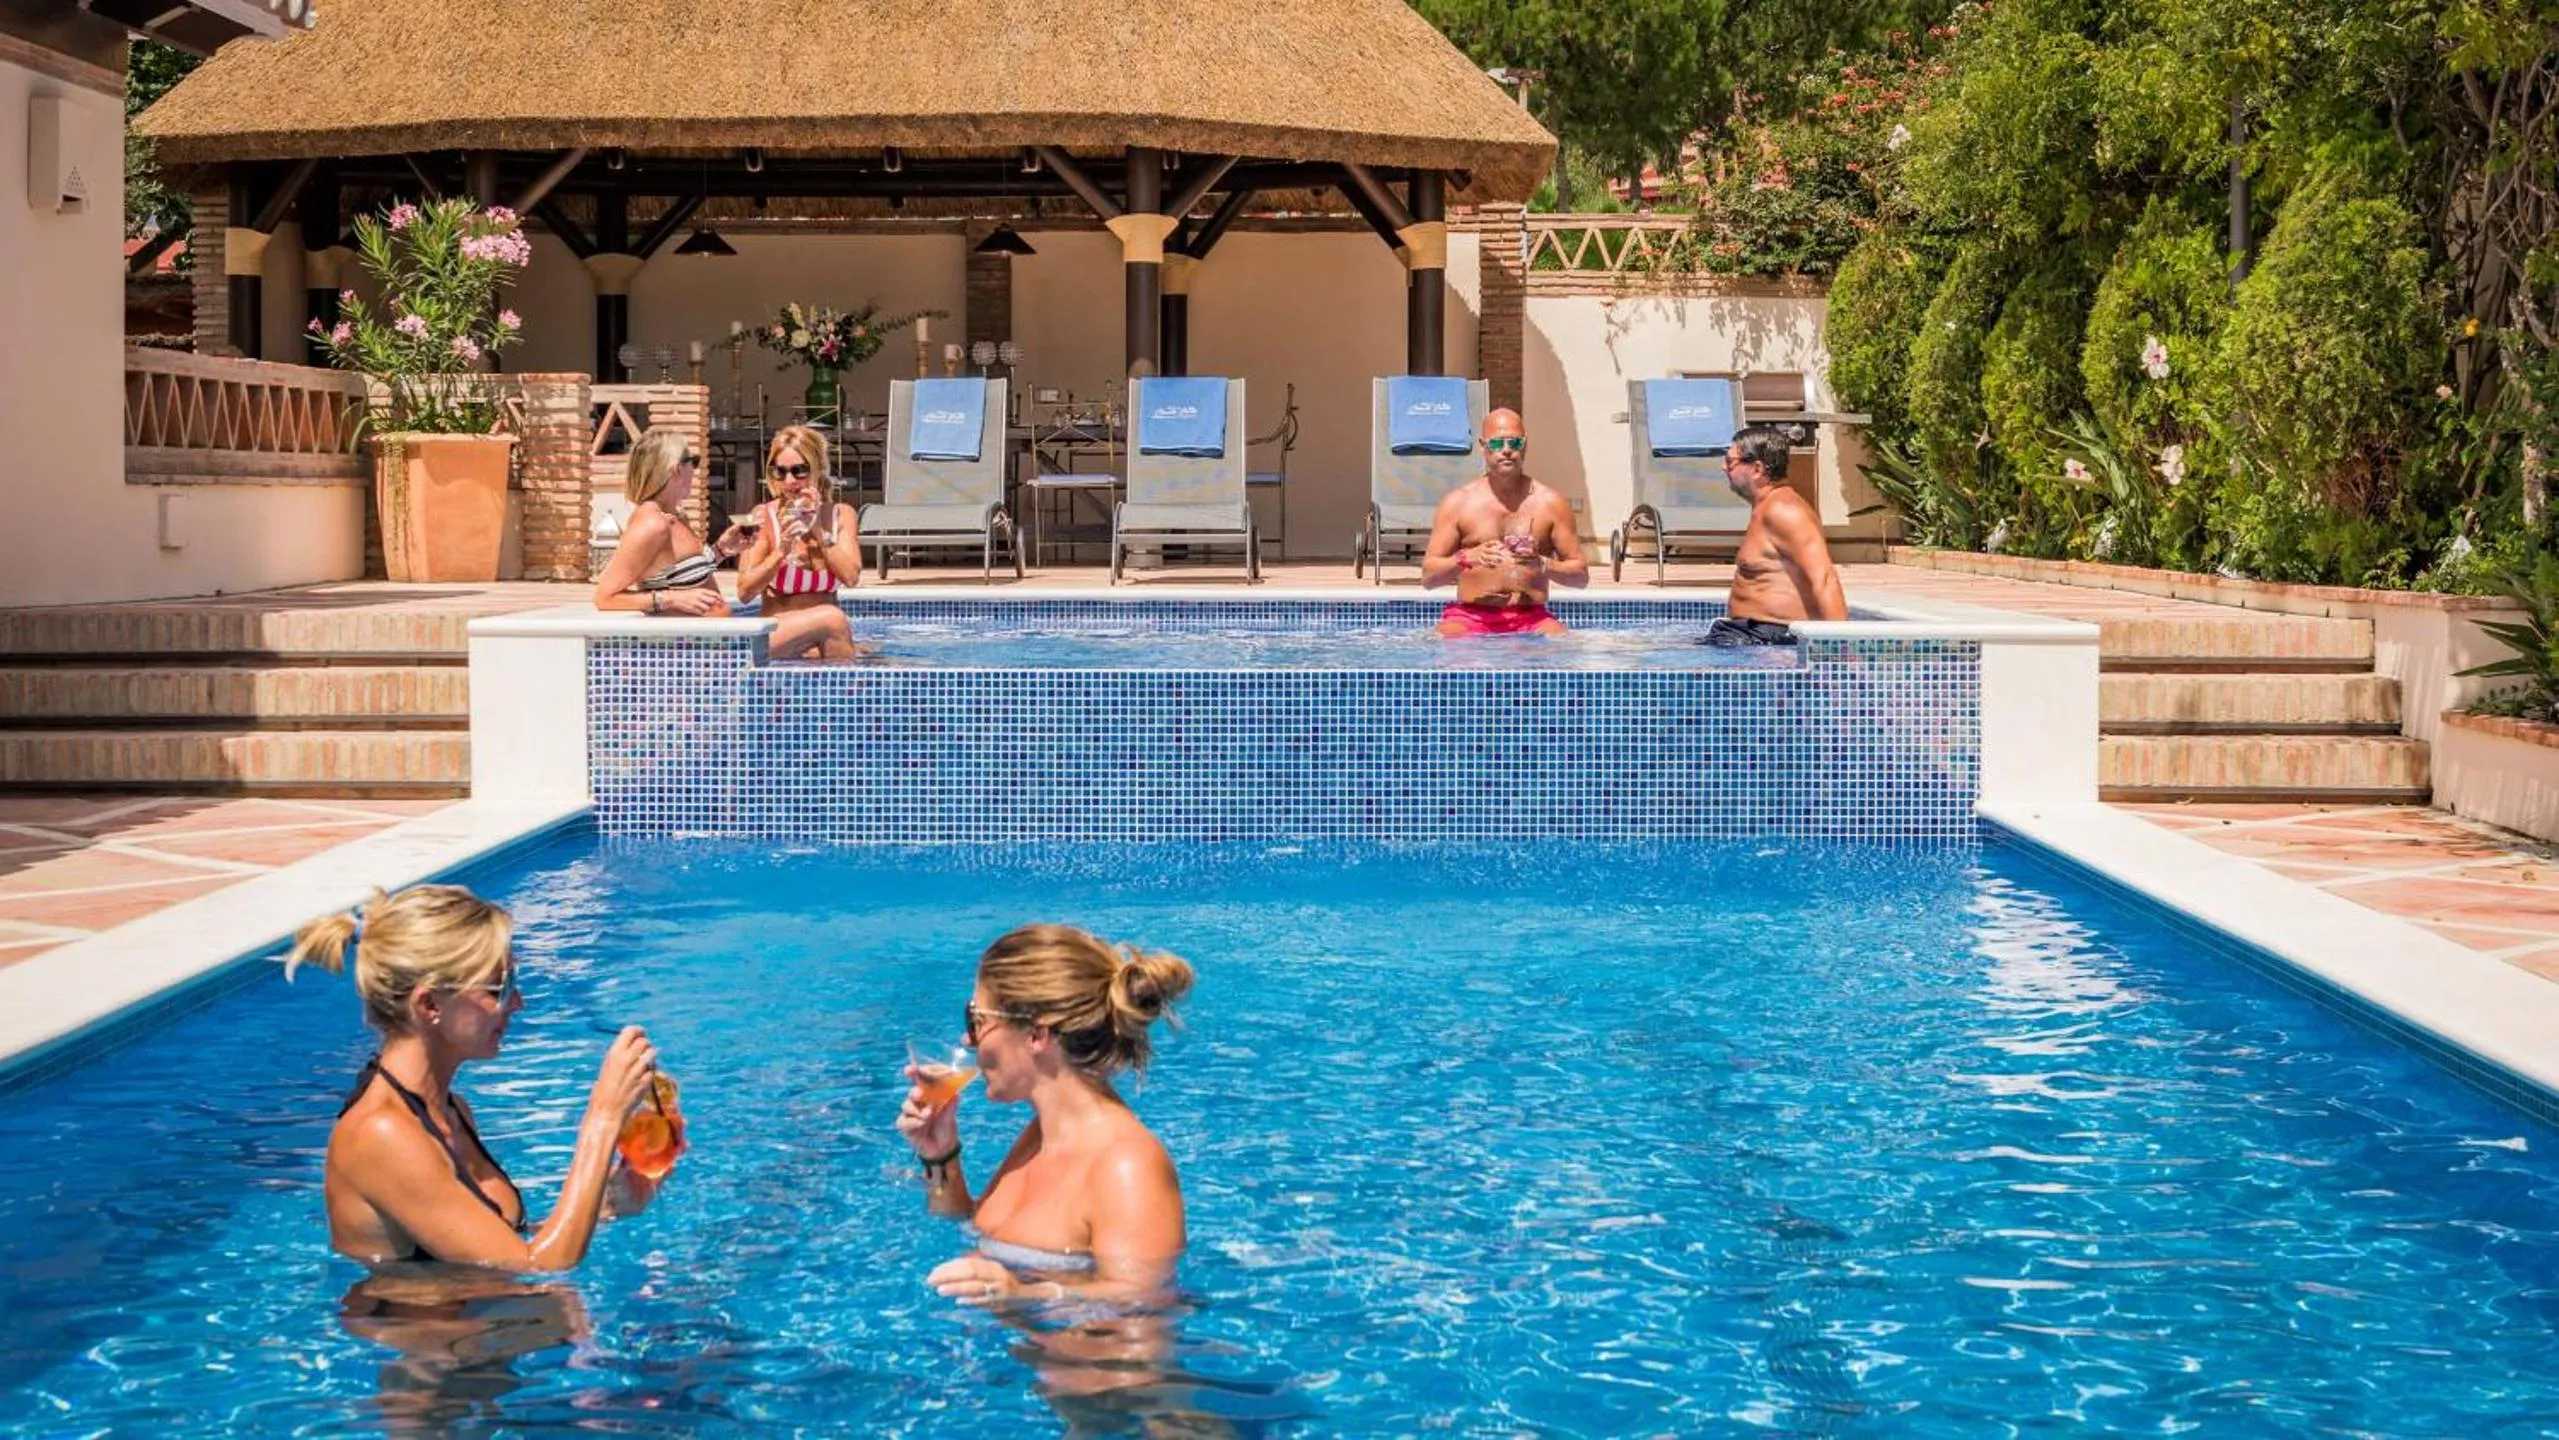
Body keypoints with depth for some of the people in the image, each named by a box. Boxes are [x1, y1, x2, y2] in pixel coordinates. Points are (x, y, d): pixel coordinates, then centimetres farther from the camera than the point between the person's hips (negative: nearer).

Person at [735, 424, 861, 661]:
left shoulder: (841, 514, 7)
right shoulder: (764, 517, -3)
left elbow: (851, 576, -8)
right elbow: (745, 592, -8)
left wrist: (819, 530, -9)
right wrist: (782, 550, -18)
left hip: (825, 636, 2)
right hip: (777, 636, -2)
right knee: (832, 617, -31)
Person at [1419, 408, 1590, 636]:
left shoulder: (1549, 503, 9)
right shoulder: (1457, 503, 7)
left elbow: (1581, 574, 10)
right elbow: (1428, 576, 5)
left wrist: (1543, 565, -10)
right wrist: (1466, 559, -14)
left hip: (1531, 617, 1)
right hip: (1470, 616, -1)